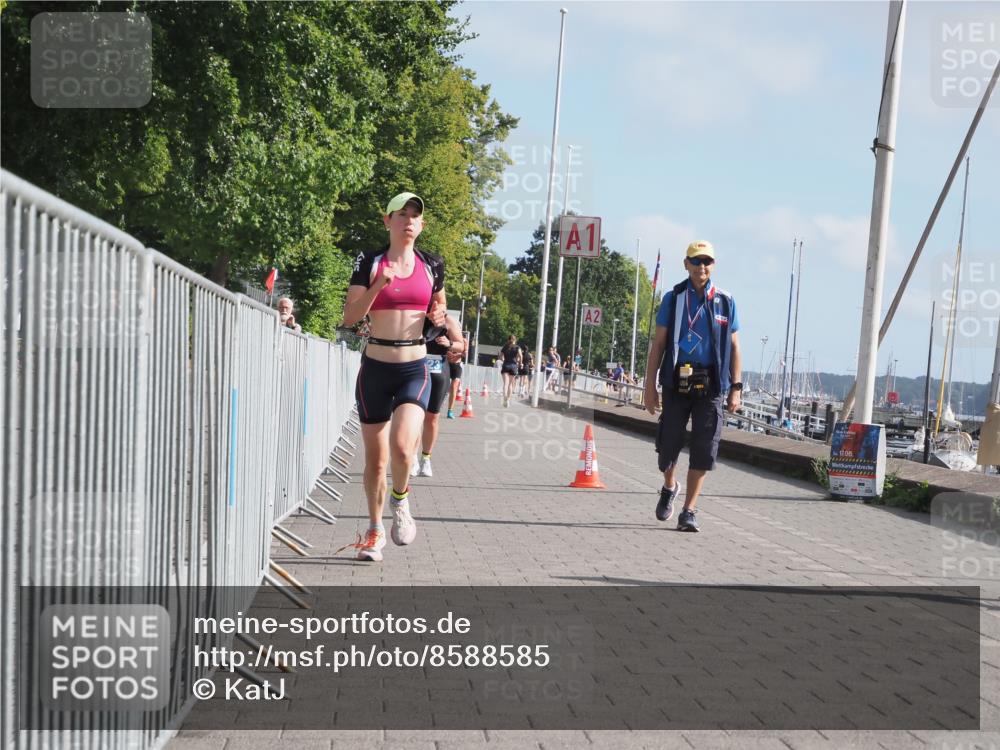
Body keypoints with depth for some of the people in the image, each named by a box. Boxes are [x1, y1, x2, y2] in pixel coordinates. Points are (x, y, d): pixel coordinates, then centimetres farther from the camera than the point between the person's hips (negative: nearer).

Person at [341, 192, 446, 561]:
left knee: (402, 446, -22)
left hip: (415, 369, 0)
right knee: (375, 458, 7)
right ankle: (375, 529, 27)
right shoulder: (369, 262, -1)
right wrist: (379, 284, -21)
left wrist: (439, 316, -2)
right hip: (376, 367, 0)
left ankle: (401, 502, 9)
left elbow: (439, 304, 21)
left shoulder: (432, 265, 6)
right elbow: (350, 316, -8)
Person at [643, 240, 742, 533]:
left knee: (703, 450, -3)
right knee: (669, 444, 5)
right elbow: (658, 343, 4)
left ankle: (688, 511, 5)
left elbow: (734, 347, 10)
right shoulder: (673, 299, 5)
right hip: (677, 383, 0)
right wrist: (650, 385, -2)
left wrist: (735, 388, 3)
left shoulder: (725, 301, 8)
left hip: (711, 385, 1)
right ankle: (669, 487, 36)